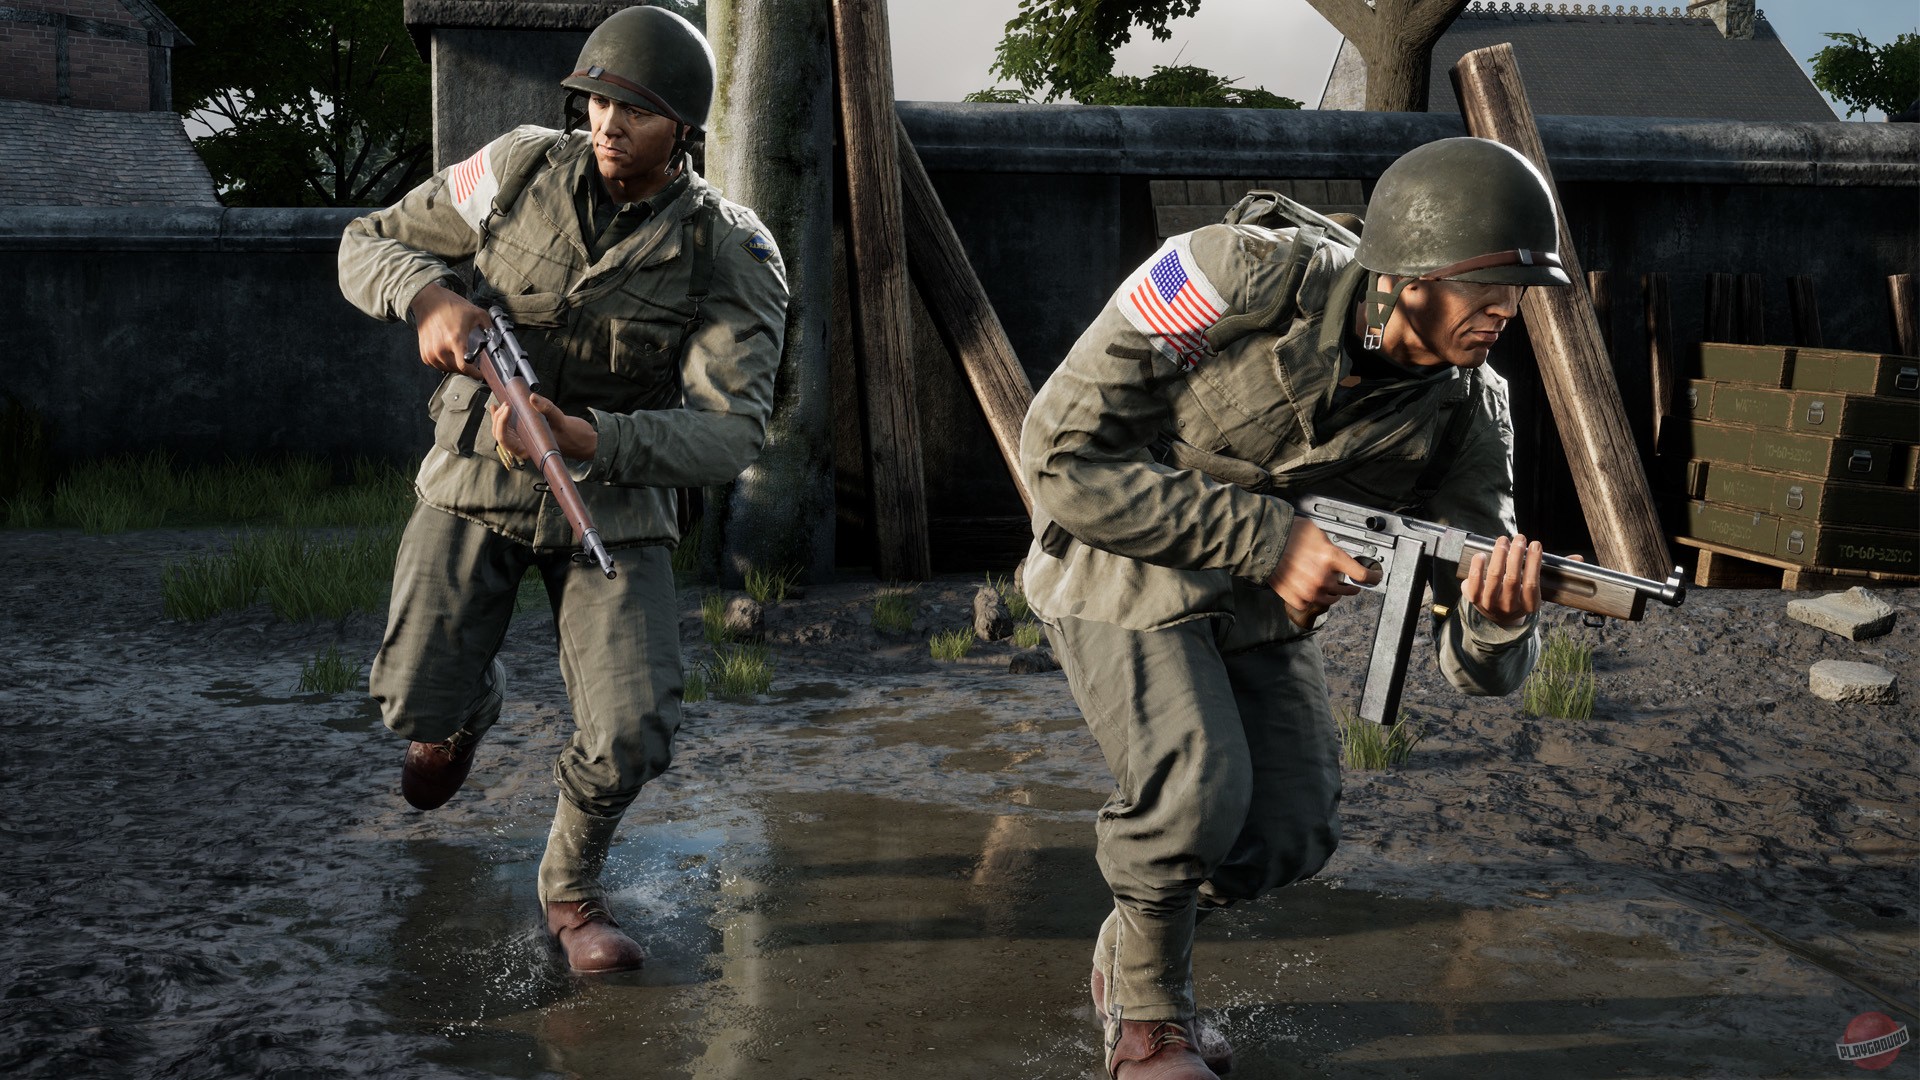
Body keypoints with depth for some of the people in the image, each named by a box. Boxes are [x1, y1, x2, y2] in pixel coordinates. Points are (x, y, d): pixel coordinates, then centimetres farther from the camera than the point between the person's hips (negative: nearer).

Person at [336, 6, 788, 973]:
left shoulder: (729, 256, -16)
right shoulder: (522, 168, -11)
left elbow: (729, 437, -24)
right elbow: (367, 247, -2)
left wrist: (586, 441, -40)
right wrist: (431, 295, -25)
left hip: (612, 497, -1)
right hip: (475, 474, 1)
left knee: (631, 737, -15)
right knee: (417, 704, -6)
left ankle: (571, 886, 17)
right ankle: (473, 699, 34)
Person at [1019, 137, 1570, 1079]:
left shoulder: (1469, 411, -15)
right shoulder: (1240, 279, -29)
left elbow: (1473, 665, -16)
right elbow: (1065, 452, -28)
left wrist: (1501, 618, -43)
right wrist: (1267, 540, -32)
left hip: (1262, 605, 5)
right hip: (1120, 560, -5)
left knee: (1290, 833, -3)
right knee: (1197, 792, -23)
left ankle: (1136, 943, 28)